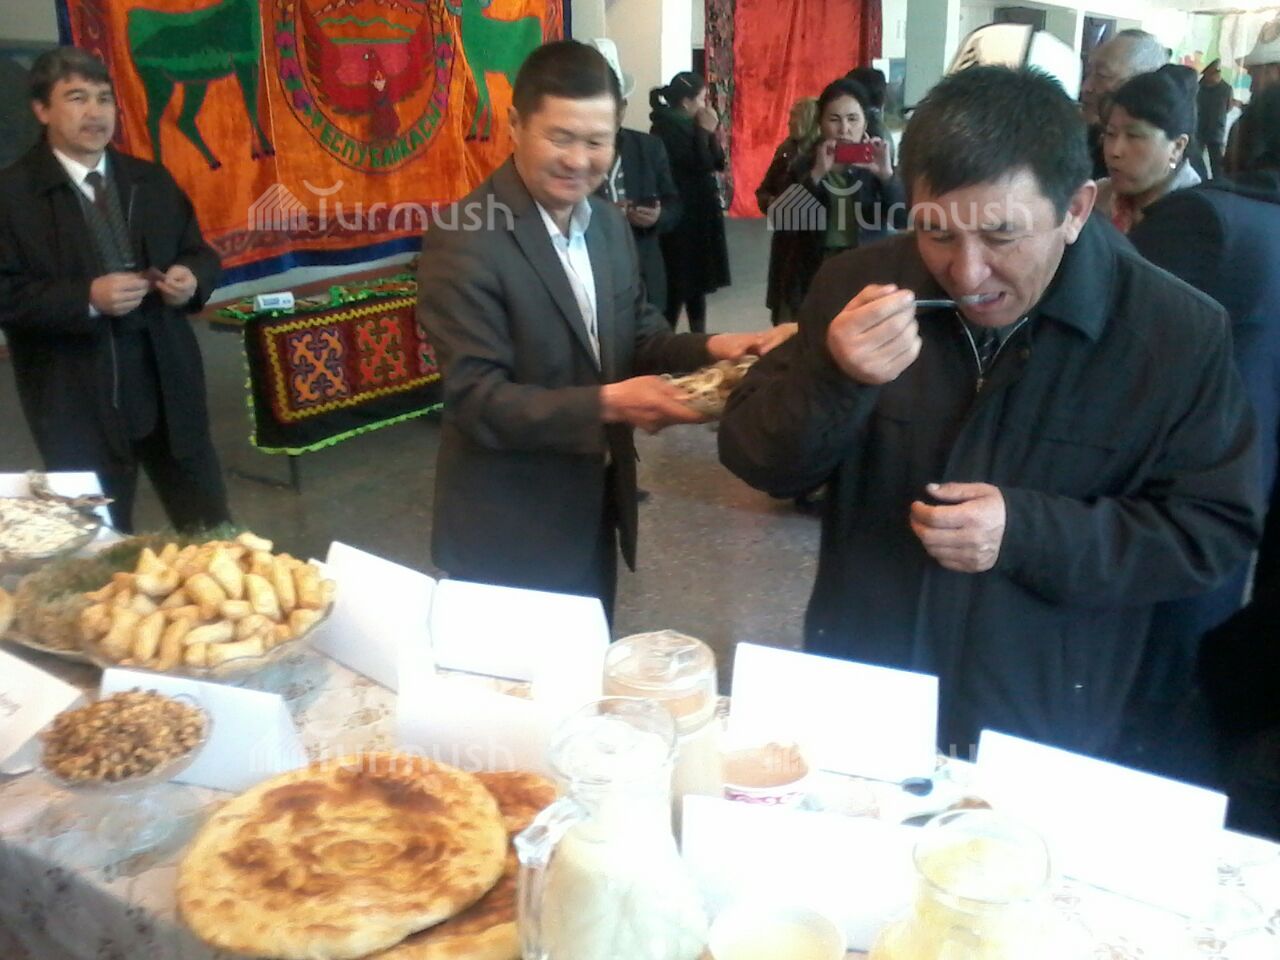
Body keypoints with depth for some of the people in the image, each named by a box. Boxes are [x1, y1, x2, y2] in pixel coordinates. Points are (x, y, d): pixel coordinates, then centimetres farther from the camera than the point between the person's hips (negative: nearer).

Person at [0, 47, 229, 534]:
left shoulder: (152, 180, 10)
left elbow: (200, 255, 15)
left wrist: (192, 279, -8)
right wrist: (86, 298, -23)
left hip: (169, 385, 5)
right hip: (78, 399, -4)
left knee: (212, 531, 14)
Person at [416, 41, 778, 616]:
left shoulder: (609, 223, 3)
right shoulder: (464, 242, -21)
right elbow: (476, 401, -24)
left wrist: (707, 350, -10)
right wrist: (607, 403, -34)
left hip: (595, 514, 7)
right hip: (507, 536, -7)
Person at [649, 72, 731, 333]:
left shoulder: (687, 125, 12)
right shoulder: (666, 128, -14)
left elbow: (718, 163, 10)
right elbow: (699, 165, -19)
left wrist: (710, 132, -1)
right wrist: (704, 132, -11)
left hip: (699, 215, 9)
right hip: (680, 216, -9)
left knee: (696, 281, 13)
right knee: (679, 284, -6)